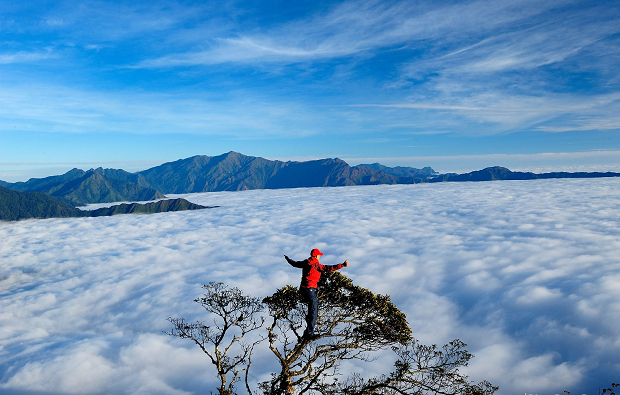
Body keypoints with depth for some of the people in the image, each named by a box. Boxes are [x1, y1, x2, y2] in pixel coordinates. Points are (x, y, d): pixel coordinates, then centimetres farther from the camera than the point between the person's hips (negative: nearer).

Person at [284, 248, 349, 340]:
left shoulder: (305, 263, 8)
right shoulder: (317, 265, -14)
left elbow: (294, 263, 25)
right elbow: (330, 268, -22)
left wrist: (288, 259, 46)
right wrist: (343, 265, -20)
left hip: (303, 289, 8)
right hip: (310, 290, -8)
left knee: (312, 311, 23)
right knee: (313, 313, 0)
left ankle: (307, 332, 27)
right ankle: (309, 334, 0)